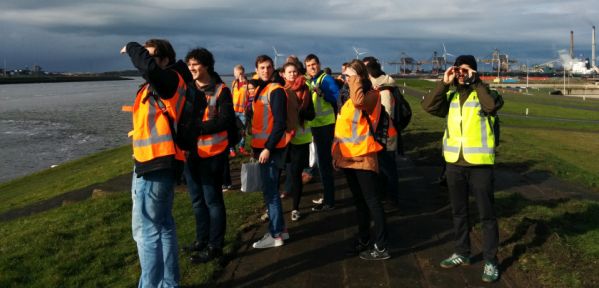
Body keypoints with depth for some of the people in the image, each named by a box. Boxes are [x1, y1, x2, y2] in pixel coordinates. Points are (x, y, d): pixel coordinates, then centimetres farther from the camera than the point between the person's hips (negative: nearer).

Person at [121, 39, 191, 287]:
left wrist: (131, 48, -12)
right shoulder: (157, 86, 17)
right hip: (155, 165, 10)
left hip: (155, 167, -10)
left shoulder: (172, 80, -11)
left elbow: (148, 67, -32)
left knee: (146, 230, -5)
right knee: (163, 227, 15)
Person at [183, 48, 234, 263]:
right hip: (190, 152, 6)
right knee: (197, 200, 16)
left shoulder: (220, 91, -7)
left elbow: (226, 120, -16)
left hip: (212, 153, -6)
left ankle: (215, 245, 13)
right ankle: (202, 239, 31)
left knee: (212, 200, 1)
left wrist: (197, 128, -23)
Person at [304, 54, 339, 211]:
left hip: (326, 125, -8)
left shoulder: (326, 79, -10)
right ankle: (327, 196, 30)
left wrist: (321, 92, -33)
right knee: (323, 161, 17)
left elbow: (337, 97, -22)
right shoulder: (308, 81, 12)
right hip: (316, 125, 8)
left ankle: (329, 201, 1)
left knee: (324, 162, -6)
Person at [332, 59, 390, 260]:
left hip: (363, 156, -9)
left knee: (371, 201, -4)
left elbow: (359, 101, -36)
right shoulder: (351, 98, 15)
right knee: (358, 200, 16)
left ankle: (381, 246, 2)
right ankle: (363, 239, 28)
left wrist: (356, 81, -19)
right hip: (349, 156, 9)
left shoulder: (371, 95, -11)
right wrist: (337, 153, 17)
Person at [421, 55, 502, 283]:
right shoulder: (450, 95, 7)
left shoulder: (483, 93, -4)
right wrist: (444, 83, -11)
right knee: (458, 212, 16)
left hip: (479, 163, -4)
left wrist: (475, 82, -20)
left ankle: (490, 261, 13)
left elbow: (493, 105, -26)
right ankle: (462, 253, 31)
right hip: (454, 163, 5)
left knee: (486, 214, 3)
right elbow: (428, 106, -7)